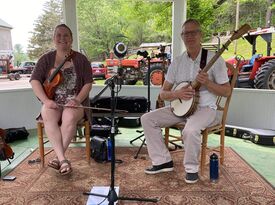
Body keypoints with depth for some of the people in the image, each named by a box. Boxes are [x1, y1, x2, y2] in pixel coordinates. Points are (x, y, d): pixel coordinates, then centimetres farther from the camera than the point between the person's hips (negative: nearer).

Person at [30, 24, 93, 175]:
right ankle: (63, 159, -35)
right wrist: (46, 100, -15)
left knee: (69, 117, -35)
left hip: (75, 103, -1)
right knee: (49, 118, -32)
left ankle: (58, 157, -26)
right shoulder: (46, 59, 9)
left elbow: (88, 83, 0)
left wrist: (77, 100, -16)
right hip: (52, 103, 2)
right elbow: (34, 80, 1)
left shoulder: (80, 59, 5)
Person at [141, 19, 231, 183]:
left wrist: (207, 83, -22)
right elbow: (163, 93, 5)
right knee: (147, 119, -8)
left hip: (205, 108, -5)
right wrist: (177, 93, -17)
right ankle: (163, 161, 0)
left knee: (190, 130, -36)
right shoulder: (177, 62, 5)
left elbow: (227, 91, -4)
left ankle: (192, 168, -7)